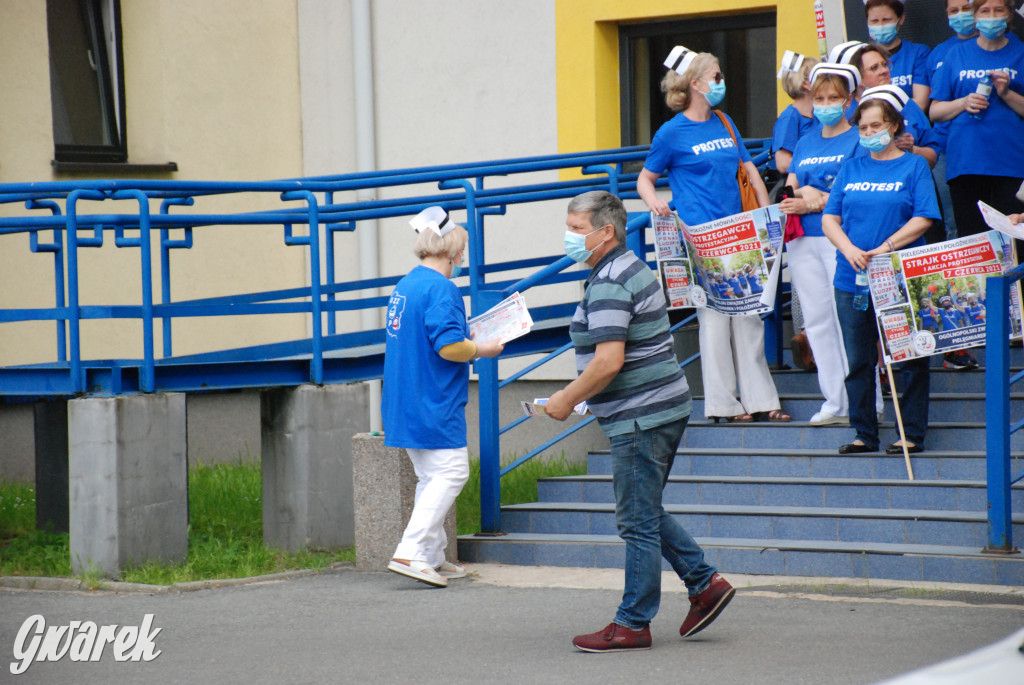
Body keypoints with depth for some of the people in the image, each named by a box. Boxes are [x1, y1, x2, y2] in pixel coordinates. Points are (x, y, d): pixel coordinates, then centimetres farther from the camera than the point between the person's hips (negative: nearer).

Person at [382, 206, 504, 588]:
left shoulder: (405, 285, 14)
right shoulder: (440, 289, -16)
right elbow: (449, 347, -24)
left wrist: (466, 340, 22)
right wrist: (482, 350, -7)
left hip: (406, 405, 10)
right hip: (434, 403, -10)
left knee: (431, 477, 16)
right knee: (450, 473, -8)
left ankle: (432, 557, 18)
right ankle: (411, 553, -17)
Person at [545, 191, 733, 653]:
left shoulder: (608, 284, -18)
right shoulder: (631, 267, 16)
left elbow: (608, 361, -27)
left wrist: (567, 399, -14)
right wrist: (582, 396, 22)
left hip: (640, 417, -11)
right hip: (664, 407, 11)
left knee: (637, 522, -3)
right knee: (646, 514, 19)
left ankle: (632, 624, 3)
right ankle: (705, 583, 18)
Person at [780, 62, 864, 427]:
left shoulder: (858, 140, 0)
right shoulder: (805, 144, 18)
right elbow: (789, 192, 15)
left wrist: (813, 203, -13)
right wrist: (808, 192, -6)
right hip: (804, 242, 6)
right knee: (817, 320, 5)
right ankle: (834, 401, 10)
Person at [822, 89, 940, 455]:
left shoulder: (914, 167, 2)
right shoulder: (851, 168, 13)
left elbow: (924, 219, -7)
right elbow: (830, 218, 9)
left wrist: (883, 249, -16)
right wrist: (850, 250, -10)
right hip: (852, 277, 4)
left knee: (909, 359, -1)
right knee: (858, 361, 6)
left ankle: (913, 434, 5)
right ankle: (864, 434, 14)